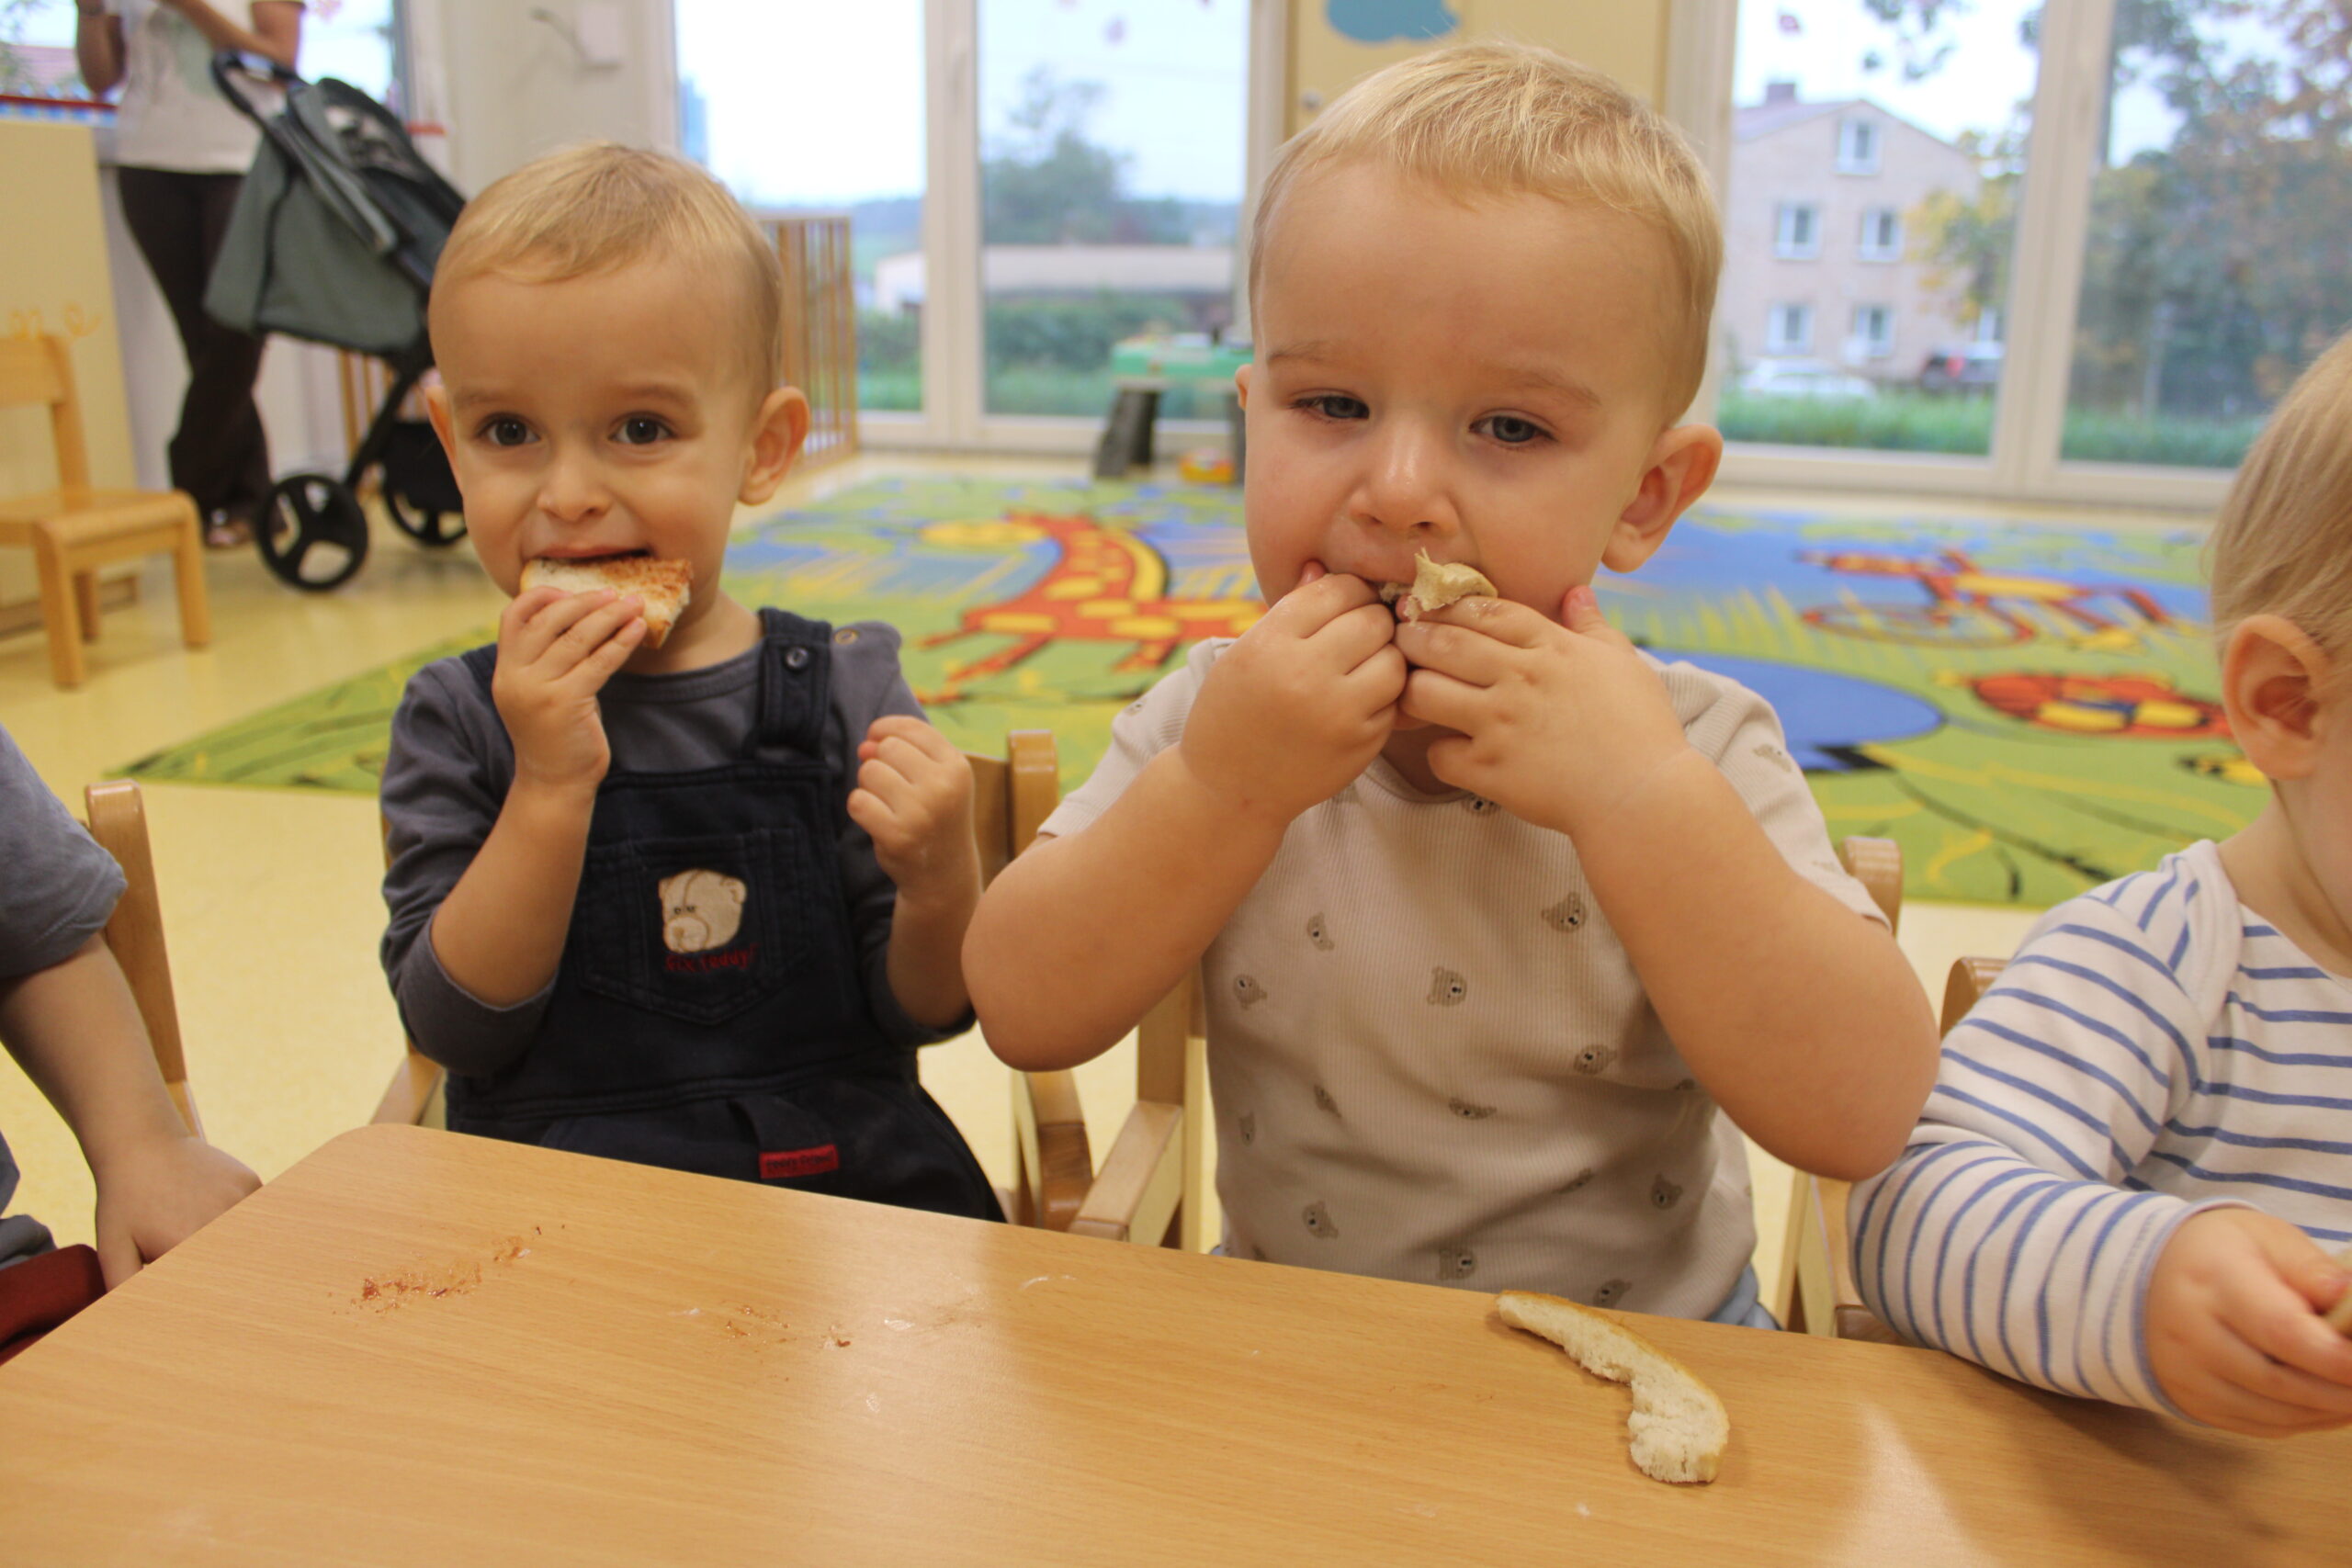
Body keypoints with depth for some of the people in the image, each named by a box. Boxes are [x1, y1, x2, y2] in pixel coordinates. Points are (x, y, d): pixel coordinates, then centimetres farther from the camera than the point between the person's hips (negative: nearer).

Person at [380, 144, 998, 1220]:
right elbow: (454, 1031, -9)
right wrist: (551, 787, -19)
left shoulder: (845, 690, -3)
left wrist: (939, 886, -21)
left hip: (842, 1178, -1)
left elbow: (919, 1013, 0)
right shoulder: (458, 721, -1)